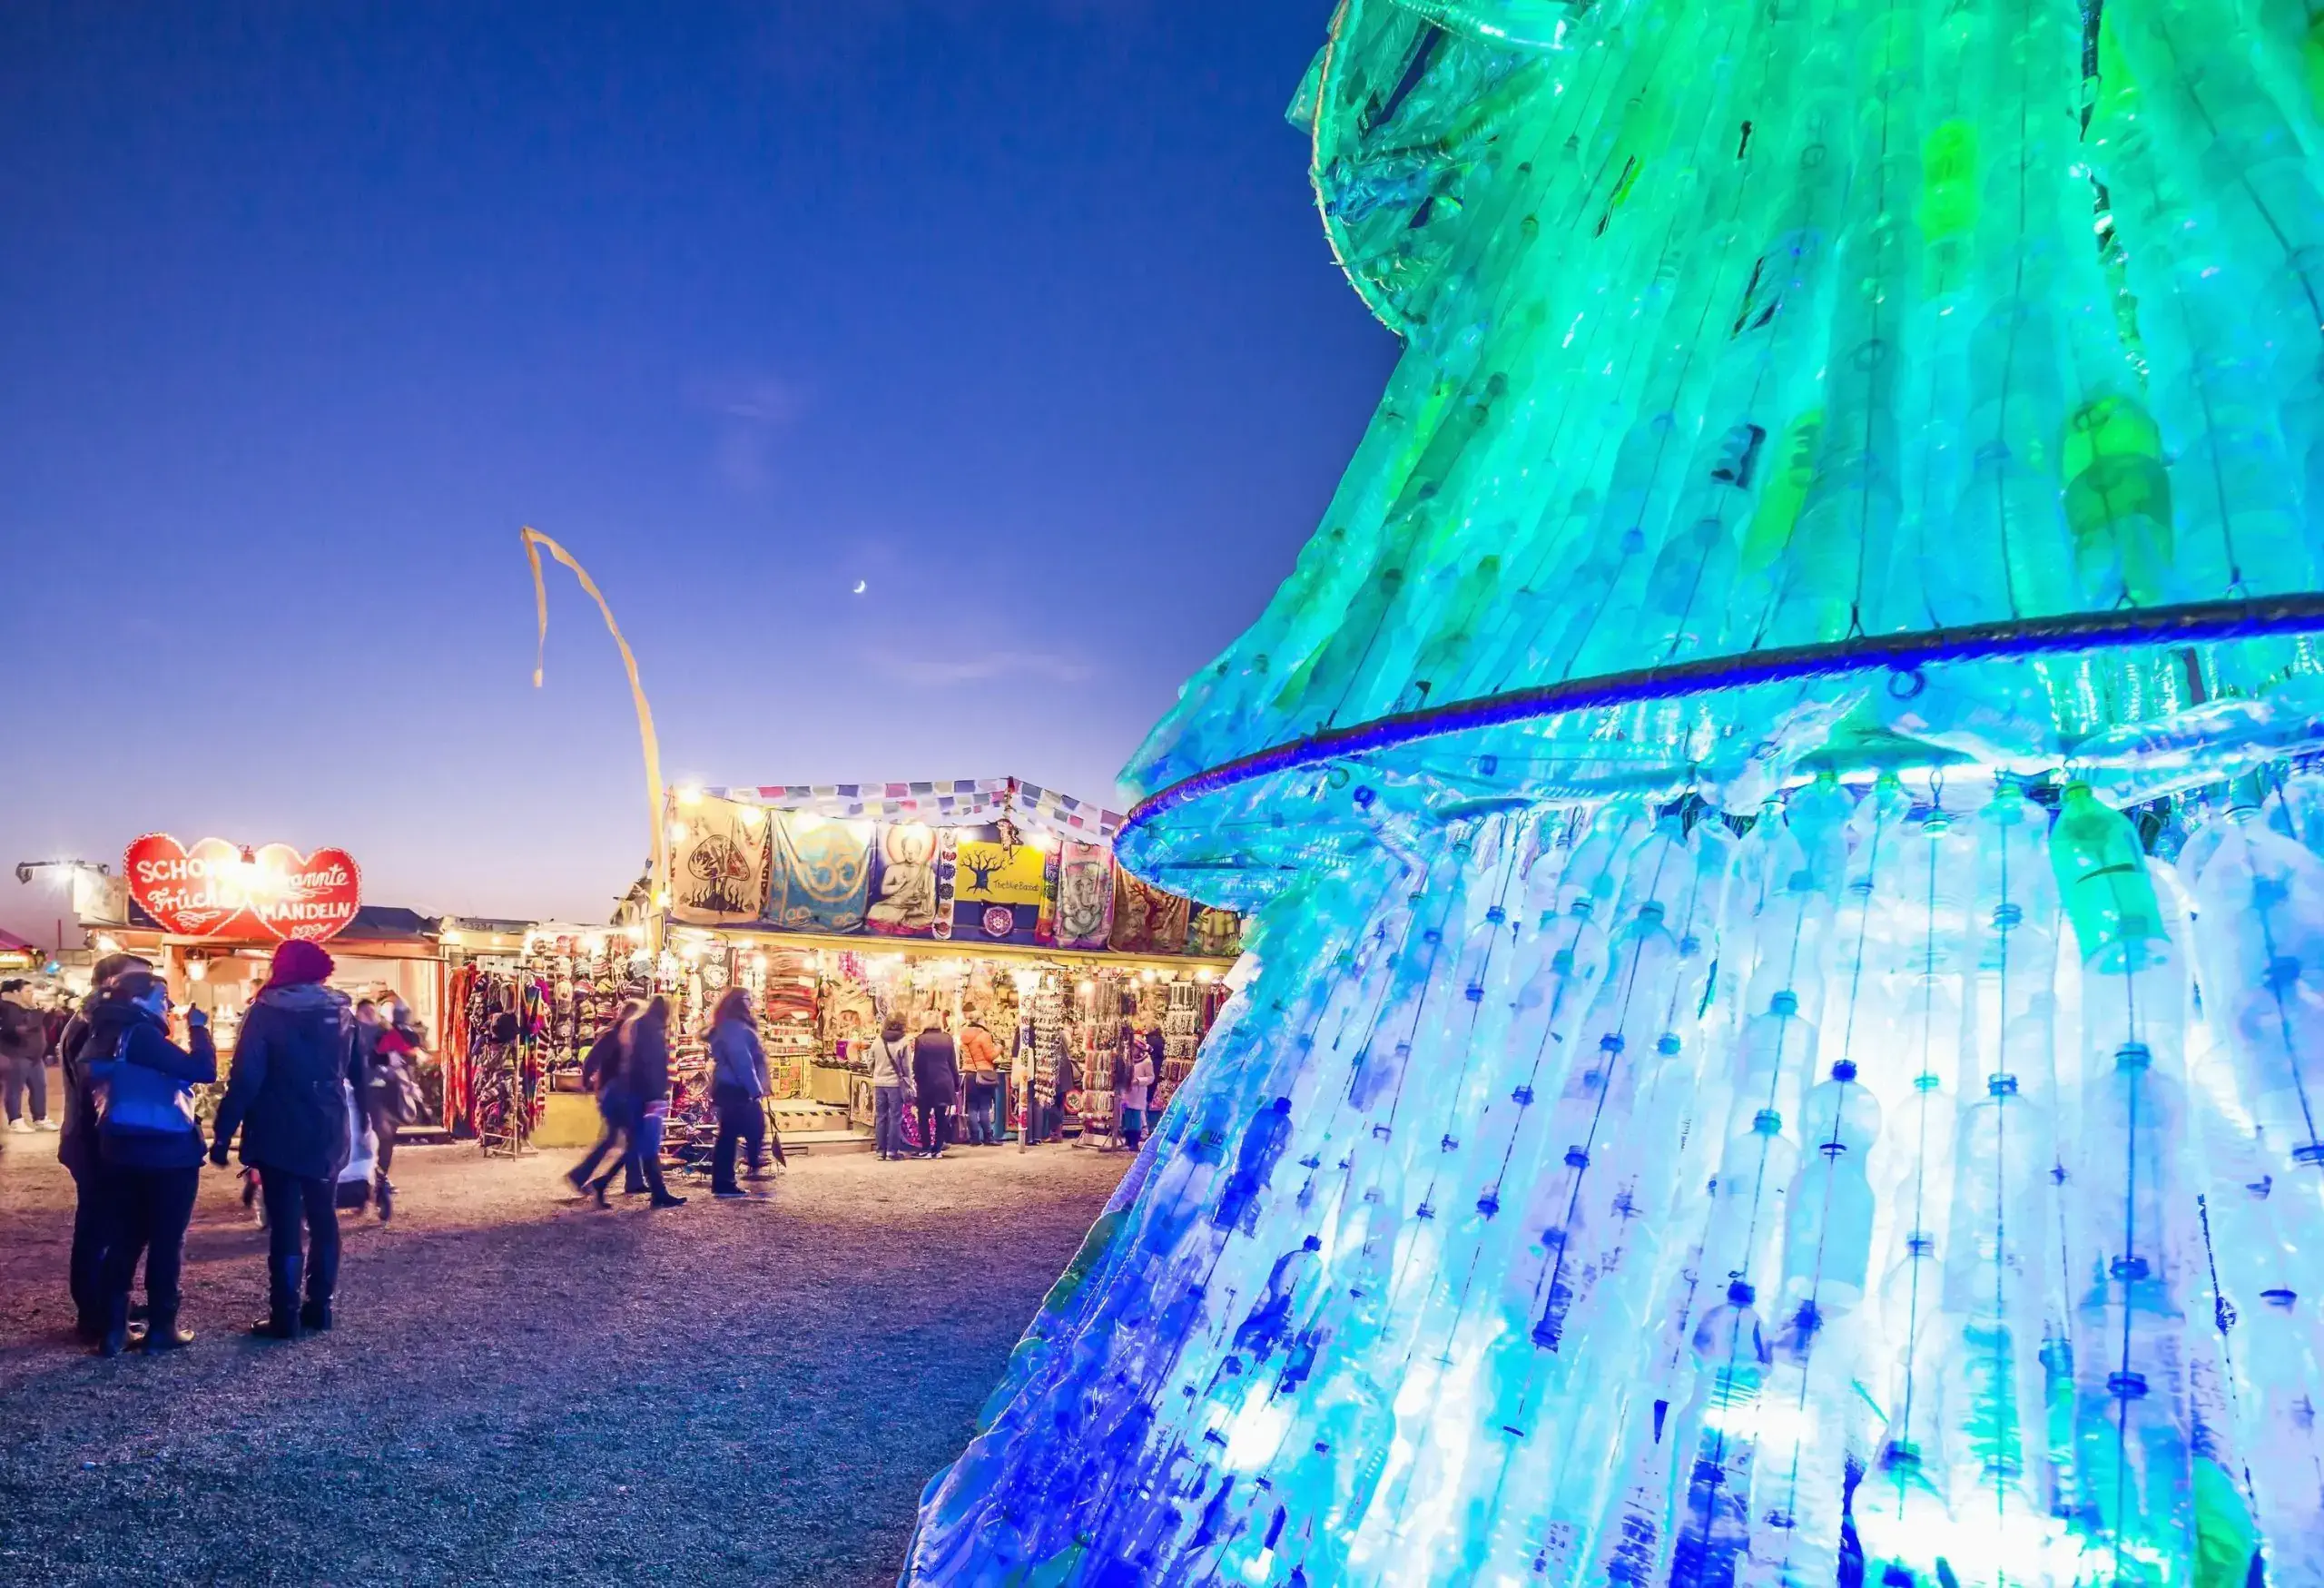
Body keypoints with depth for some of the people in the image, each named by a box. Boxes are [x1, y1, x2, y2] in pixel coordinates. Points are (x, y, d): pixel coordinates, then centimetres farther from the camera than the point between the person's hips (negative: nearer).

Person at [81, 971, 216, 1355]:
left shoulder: (109, 1035, 10)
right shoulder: (140, 1035, -17)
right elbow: (203, 1071, -24)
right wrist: (198, 1028, -12)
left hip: (124, 1150, 9)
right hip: (166, 1151, -8)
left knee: (122, 1240, 11)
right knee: (166, 1241, 2)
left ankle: (113, 1330, 12)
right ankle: (161, 1328, 8)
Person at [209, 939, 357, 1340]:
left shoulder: (266, 1011, -9)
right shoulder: (341, 1012, 5)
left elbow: (244, 1078, -14)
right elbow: (357, 1073, 11)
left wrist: (223, 1133, -9)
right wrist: (356, 1125, 23)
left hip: (280, 1135, -4)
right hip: (328, 1133, 4)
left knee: (285, 1223, -1)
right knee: (323, 1218, 15)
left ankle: (285, 1316, 2)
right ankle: (319, 1305, 20)